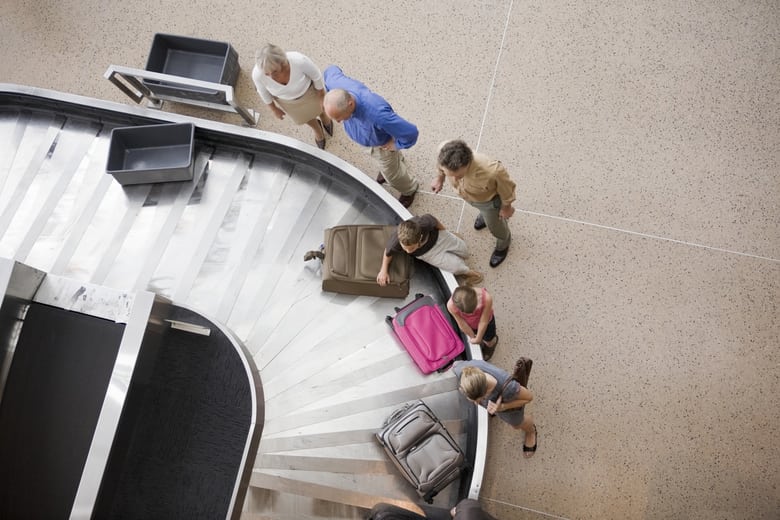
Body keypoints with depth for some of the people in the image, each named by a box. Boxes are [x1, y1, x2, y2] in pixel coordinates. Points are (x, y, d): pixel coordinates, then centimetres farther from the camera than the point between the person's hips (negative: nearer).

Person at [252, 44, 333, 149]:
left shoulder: (299, 60, -42)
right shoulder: (257, 73, -36)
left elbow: (316, 75, -21)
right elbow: (263, 91, -13)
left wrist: (322, 97, -7)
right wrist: (274, 109, 2)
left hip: (308, 88, -1)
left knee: (318, 108, 30)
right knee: (303, 116, 30)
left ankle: (324, 118, 66)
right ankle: (317, 128, 63)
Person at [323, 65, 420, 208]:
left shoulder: (377, 113, -53)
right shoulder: (336, 83, -36)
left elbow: (410, 132, -43)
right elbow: (331, 70, -9)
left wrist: (397, 145, -23)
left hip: (382, 143, -5)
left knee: (391, 173, 23)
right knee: (375, 154, 37)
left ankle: (409, 189, 57)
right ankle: (397, 160, 73)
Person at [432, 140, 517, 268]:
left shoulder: (492, 171, -50)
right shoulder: (444, 150, -40)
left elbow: (506, 186, -25)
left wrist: (506, 207, -7)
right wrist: (440, 178, 7)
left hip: (488, 199, -3)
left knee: (496, 228, 29)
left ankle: (503, 244, 65)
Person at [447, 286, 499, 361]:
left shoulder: (486, 299, -46)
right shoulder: (451, 305, -41)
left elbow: (483, 322, -29)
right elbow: (462, 324, -22)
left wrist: (478, 338, -14)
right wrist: (472, 337, -6)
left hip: (486, 322, -1)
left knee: (489, 343, 26)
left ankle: (493, 340, 61)